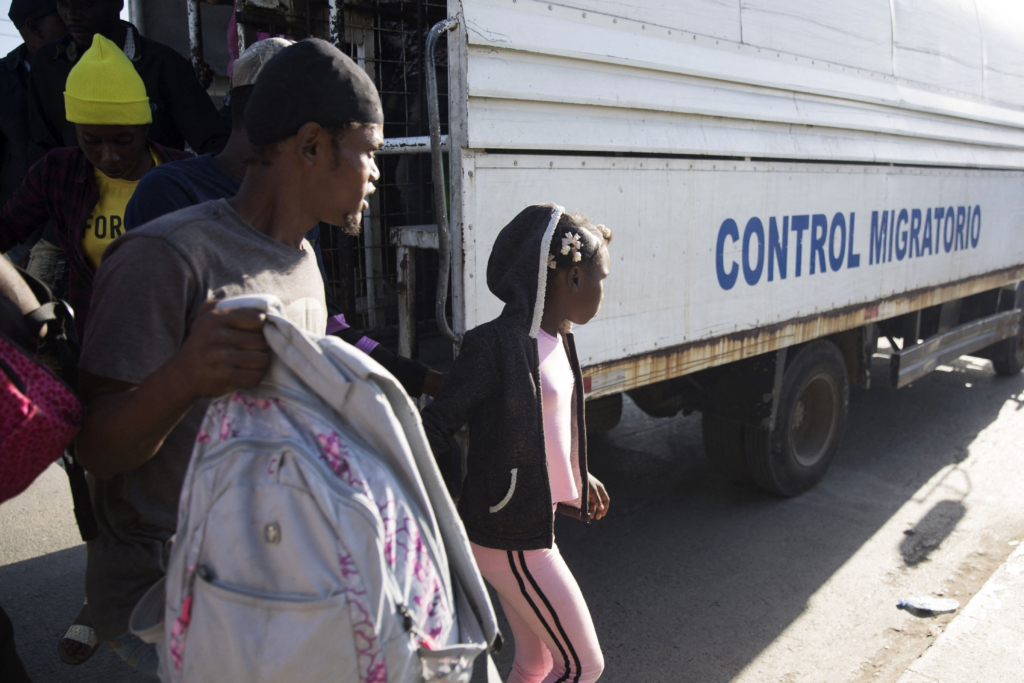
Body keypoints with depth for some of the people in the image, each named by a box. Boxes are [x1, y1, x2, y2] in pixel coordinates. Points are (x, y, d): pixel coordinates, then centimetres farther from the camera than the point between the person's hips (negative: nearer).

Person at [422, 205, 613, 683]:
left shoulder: (556, 338, 5)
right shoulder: (497, 344, -23)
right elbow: (435, 429, -19)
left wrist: (579, 476, 17)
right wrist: (457, 511, -12)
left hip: (534, 525, 9)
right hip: (509, 538, -9)